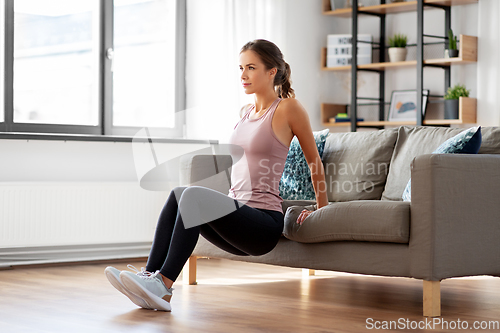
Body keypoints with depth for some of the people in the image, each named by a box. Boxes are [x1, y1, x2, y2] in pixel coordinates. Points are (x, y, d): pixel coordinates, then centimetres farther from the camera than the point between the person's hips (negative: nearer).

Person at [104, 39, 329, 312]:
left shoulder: (288, 108, -2)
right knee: (178, 194, -20)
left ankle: (163, 286, -34)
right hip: (237, 214, 7)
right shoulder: (246, 113, 19)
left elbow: (314, 161, 6)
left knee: (194, 194, -30)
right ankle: (149, 277, -31)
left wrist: (323, 209, 14)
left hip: (264, 223, -7)